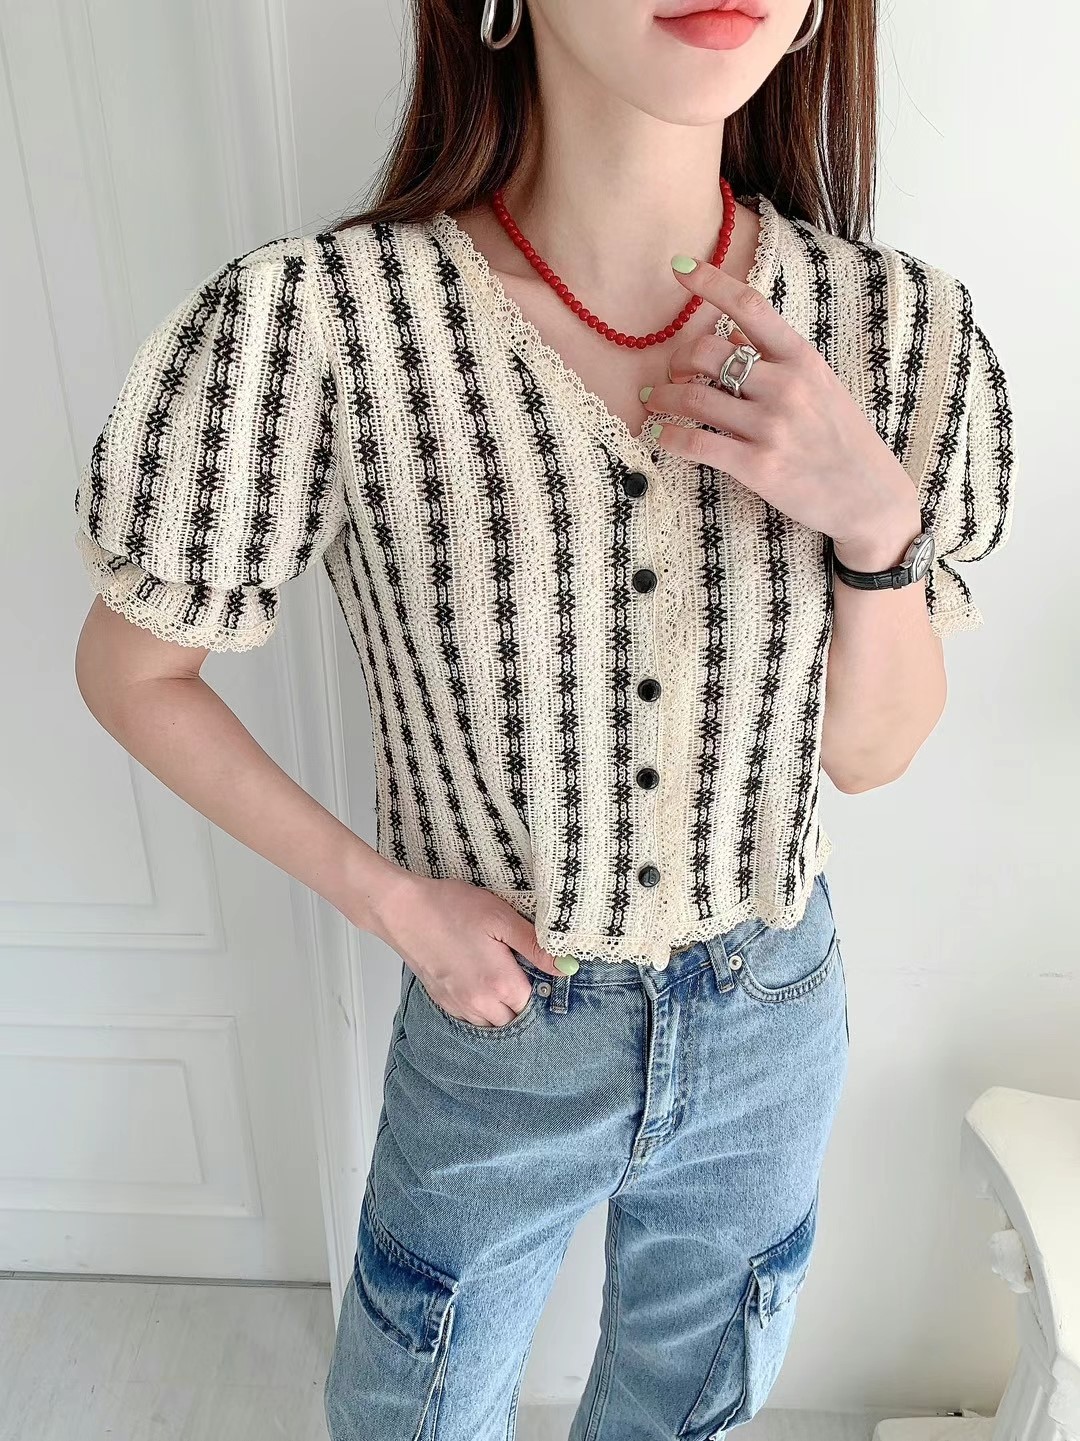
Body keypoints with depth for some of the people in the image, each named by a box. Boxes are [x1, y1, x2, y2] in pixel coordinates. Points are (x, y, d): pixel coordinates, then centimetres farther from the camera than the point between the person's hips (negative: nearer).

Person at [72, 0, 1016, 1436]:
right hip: (497, 1022, -2)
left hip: (773, 1020, 3)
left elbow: (872, 751, -6)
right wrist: (385, 895, -15)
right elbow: (129, 671, -10)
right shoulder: (322, 325, -24)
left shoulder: (895, 326, -13)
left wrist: (877, 517, -24)